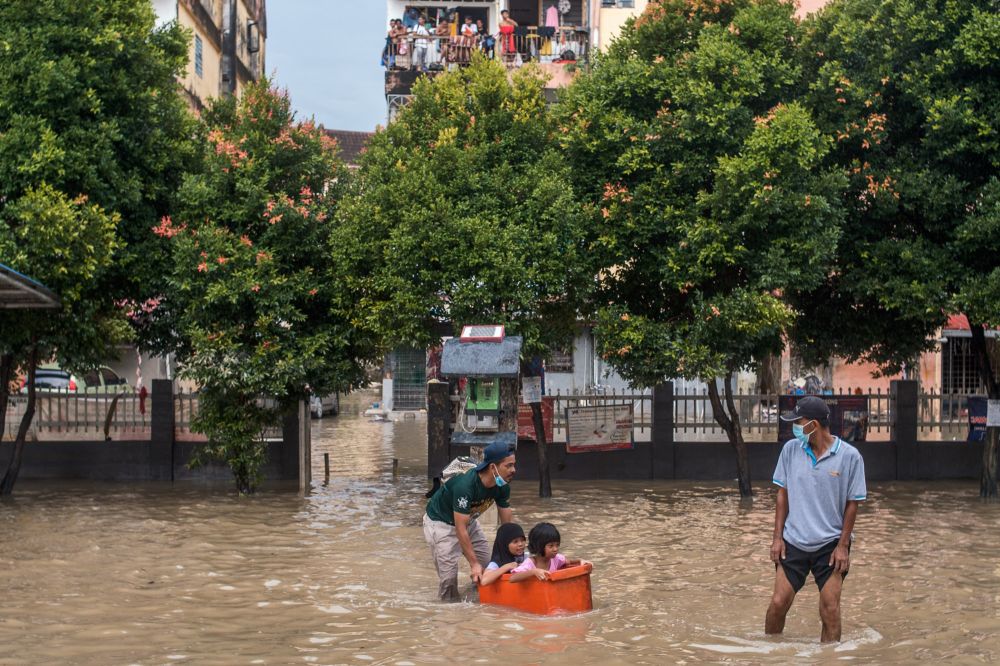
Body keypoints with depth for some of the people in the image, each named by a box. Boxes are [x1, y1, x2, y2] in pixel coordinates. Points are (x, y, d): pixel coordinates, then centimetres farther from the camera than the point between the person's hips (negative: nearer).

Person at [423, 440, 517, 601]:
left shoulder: (502, 487, -16)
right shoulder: (465, 485, -39)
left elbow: (507, 523, -8)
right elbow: (460, 529, -35)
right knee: (449, 575, -14)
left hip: (469, 520, 7)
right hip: (441, 523, -7)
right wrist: (474, 563, -33)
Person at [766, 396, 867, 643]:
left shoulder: (849, 456, -10)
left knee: (830, 609, -3)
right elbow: (783, 494, 7)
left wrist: (843, 545, -7)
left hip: (831, 544, -2)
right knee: (778, 603, -1)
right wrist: (777, 537, 2)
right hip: (793, 542, 2)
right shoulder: (791, 449, -1)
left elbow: (852, 504, -4)